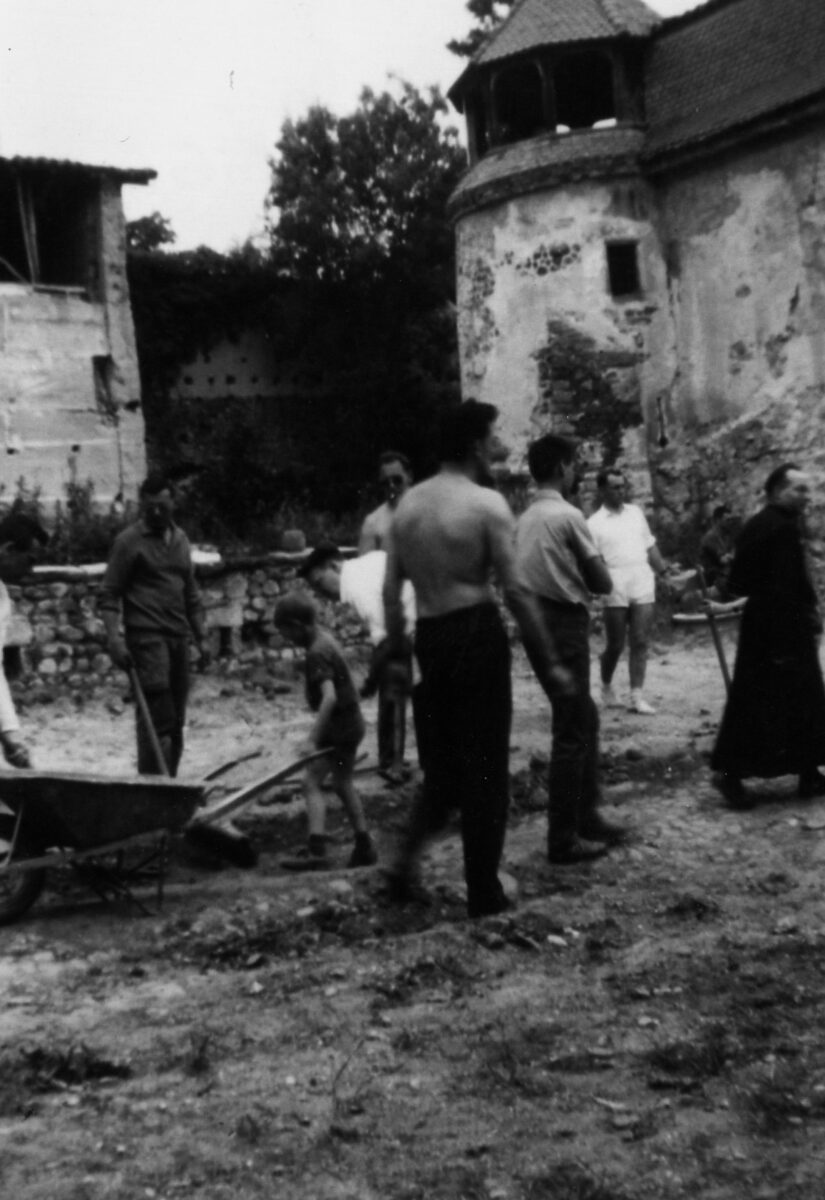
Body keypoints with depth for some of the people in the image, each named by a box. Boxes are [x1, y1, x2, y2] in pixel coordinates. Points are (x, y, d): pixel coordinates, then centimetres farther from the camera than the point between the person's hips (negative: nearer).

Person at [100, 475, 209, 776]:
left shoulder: (180, 539, 15)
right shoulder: (130, 540, -4)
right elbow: (108, 595, -7)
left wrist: (200, 638, 16)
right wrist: (114, 639, -18)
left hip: (179, 637, 6)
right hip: (147, 636, -6)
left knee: (176, 721, 8)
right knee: (157, 719, -13)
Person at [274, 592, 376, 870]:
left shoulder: (317, 653, -21)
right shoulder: (326, 639, 9)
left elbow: (329, 697, -31)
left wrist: (313, 738, -31)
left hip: (338, 726, -10)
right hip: (351, 723, 10)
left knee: (311, 782, -9)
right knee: (343, 783, 19)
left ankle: (316, 850, -16)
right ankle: (364, 847, 26)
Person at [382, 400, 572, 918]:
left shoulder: (410, 502, 9)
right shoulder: (486, 503, -10)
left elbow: (391, 591, 9)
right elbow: (515, 590, -13)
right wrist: (550, 661, -8)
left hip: (429, 636, 6)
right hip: (476, 633, -6)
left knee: (441, 759, 20)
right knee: (485, 765, 4)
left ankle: (408, 857, 5)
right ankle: (484, 891, 11)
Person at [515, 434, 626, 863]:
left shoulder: (526, 519, 10)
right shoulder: (568, 515, -14)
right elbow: (603, 582, -10)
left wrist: (573, 574, 6)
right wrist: (584, 576, 7)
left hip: (540, 622, 9)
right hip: (566, 626, -9)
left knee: (585, 720, 19)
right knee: (571, 733, -3)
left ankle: (587, 815, 26)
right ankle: (563, 839, 2)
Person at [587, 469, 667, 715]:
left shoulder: (636, 512, 13)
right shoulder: (595, 523, -2)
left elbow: (650, 547, 18)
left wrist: (664, 573, 13)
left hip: (643, 586, 4)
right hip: (616, 592, -4)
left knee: (640, 643, 0)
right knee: (615, 646, 4)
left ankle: (637, 697, 1)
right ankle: (606, 687, 27)